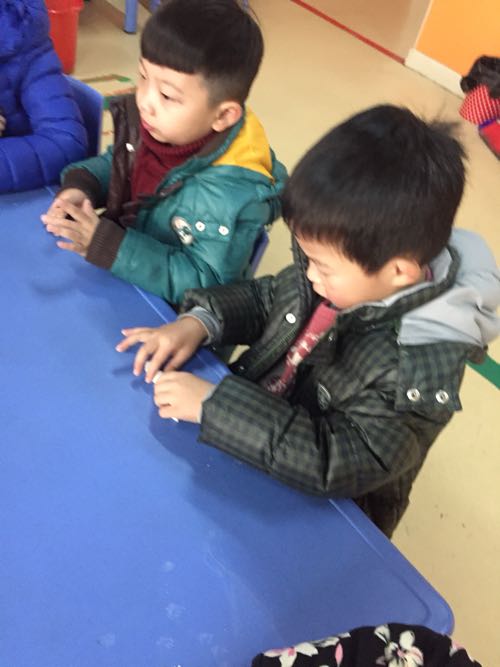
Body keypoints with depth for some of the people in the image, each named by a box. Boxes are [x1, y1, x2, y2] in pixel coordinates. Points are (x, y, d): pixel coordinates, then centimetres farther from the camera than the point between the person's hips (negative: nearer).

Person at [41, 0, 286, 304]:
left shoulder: (233, 192, -31)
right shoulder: (150, 122, -9)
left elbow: (205, 283, -28)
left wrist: (106, 244, -31)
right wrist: (80, 185, -10)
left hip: (171, 316, -5)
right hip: (119, 276, 6)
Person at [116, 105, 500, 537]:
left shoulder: (423, 366, -32)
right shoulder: (348, 271, -14)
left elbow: (337, 463, -35)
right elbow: (266, 299, 3)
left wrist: (214, 404, -35)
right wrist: (200, 322, -15)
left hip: (322, 520, -6)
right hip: (250, 445, 6)